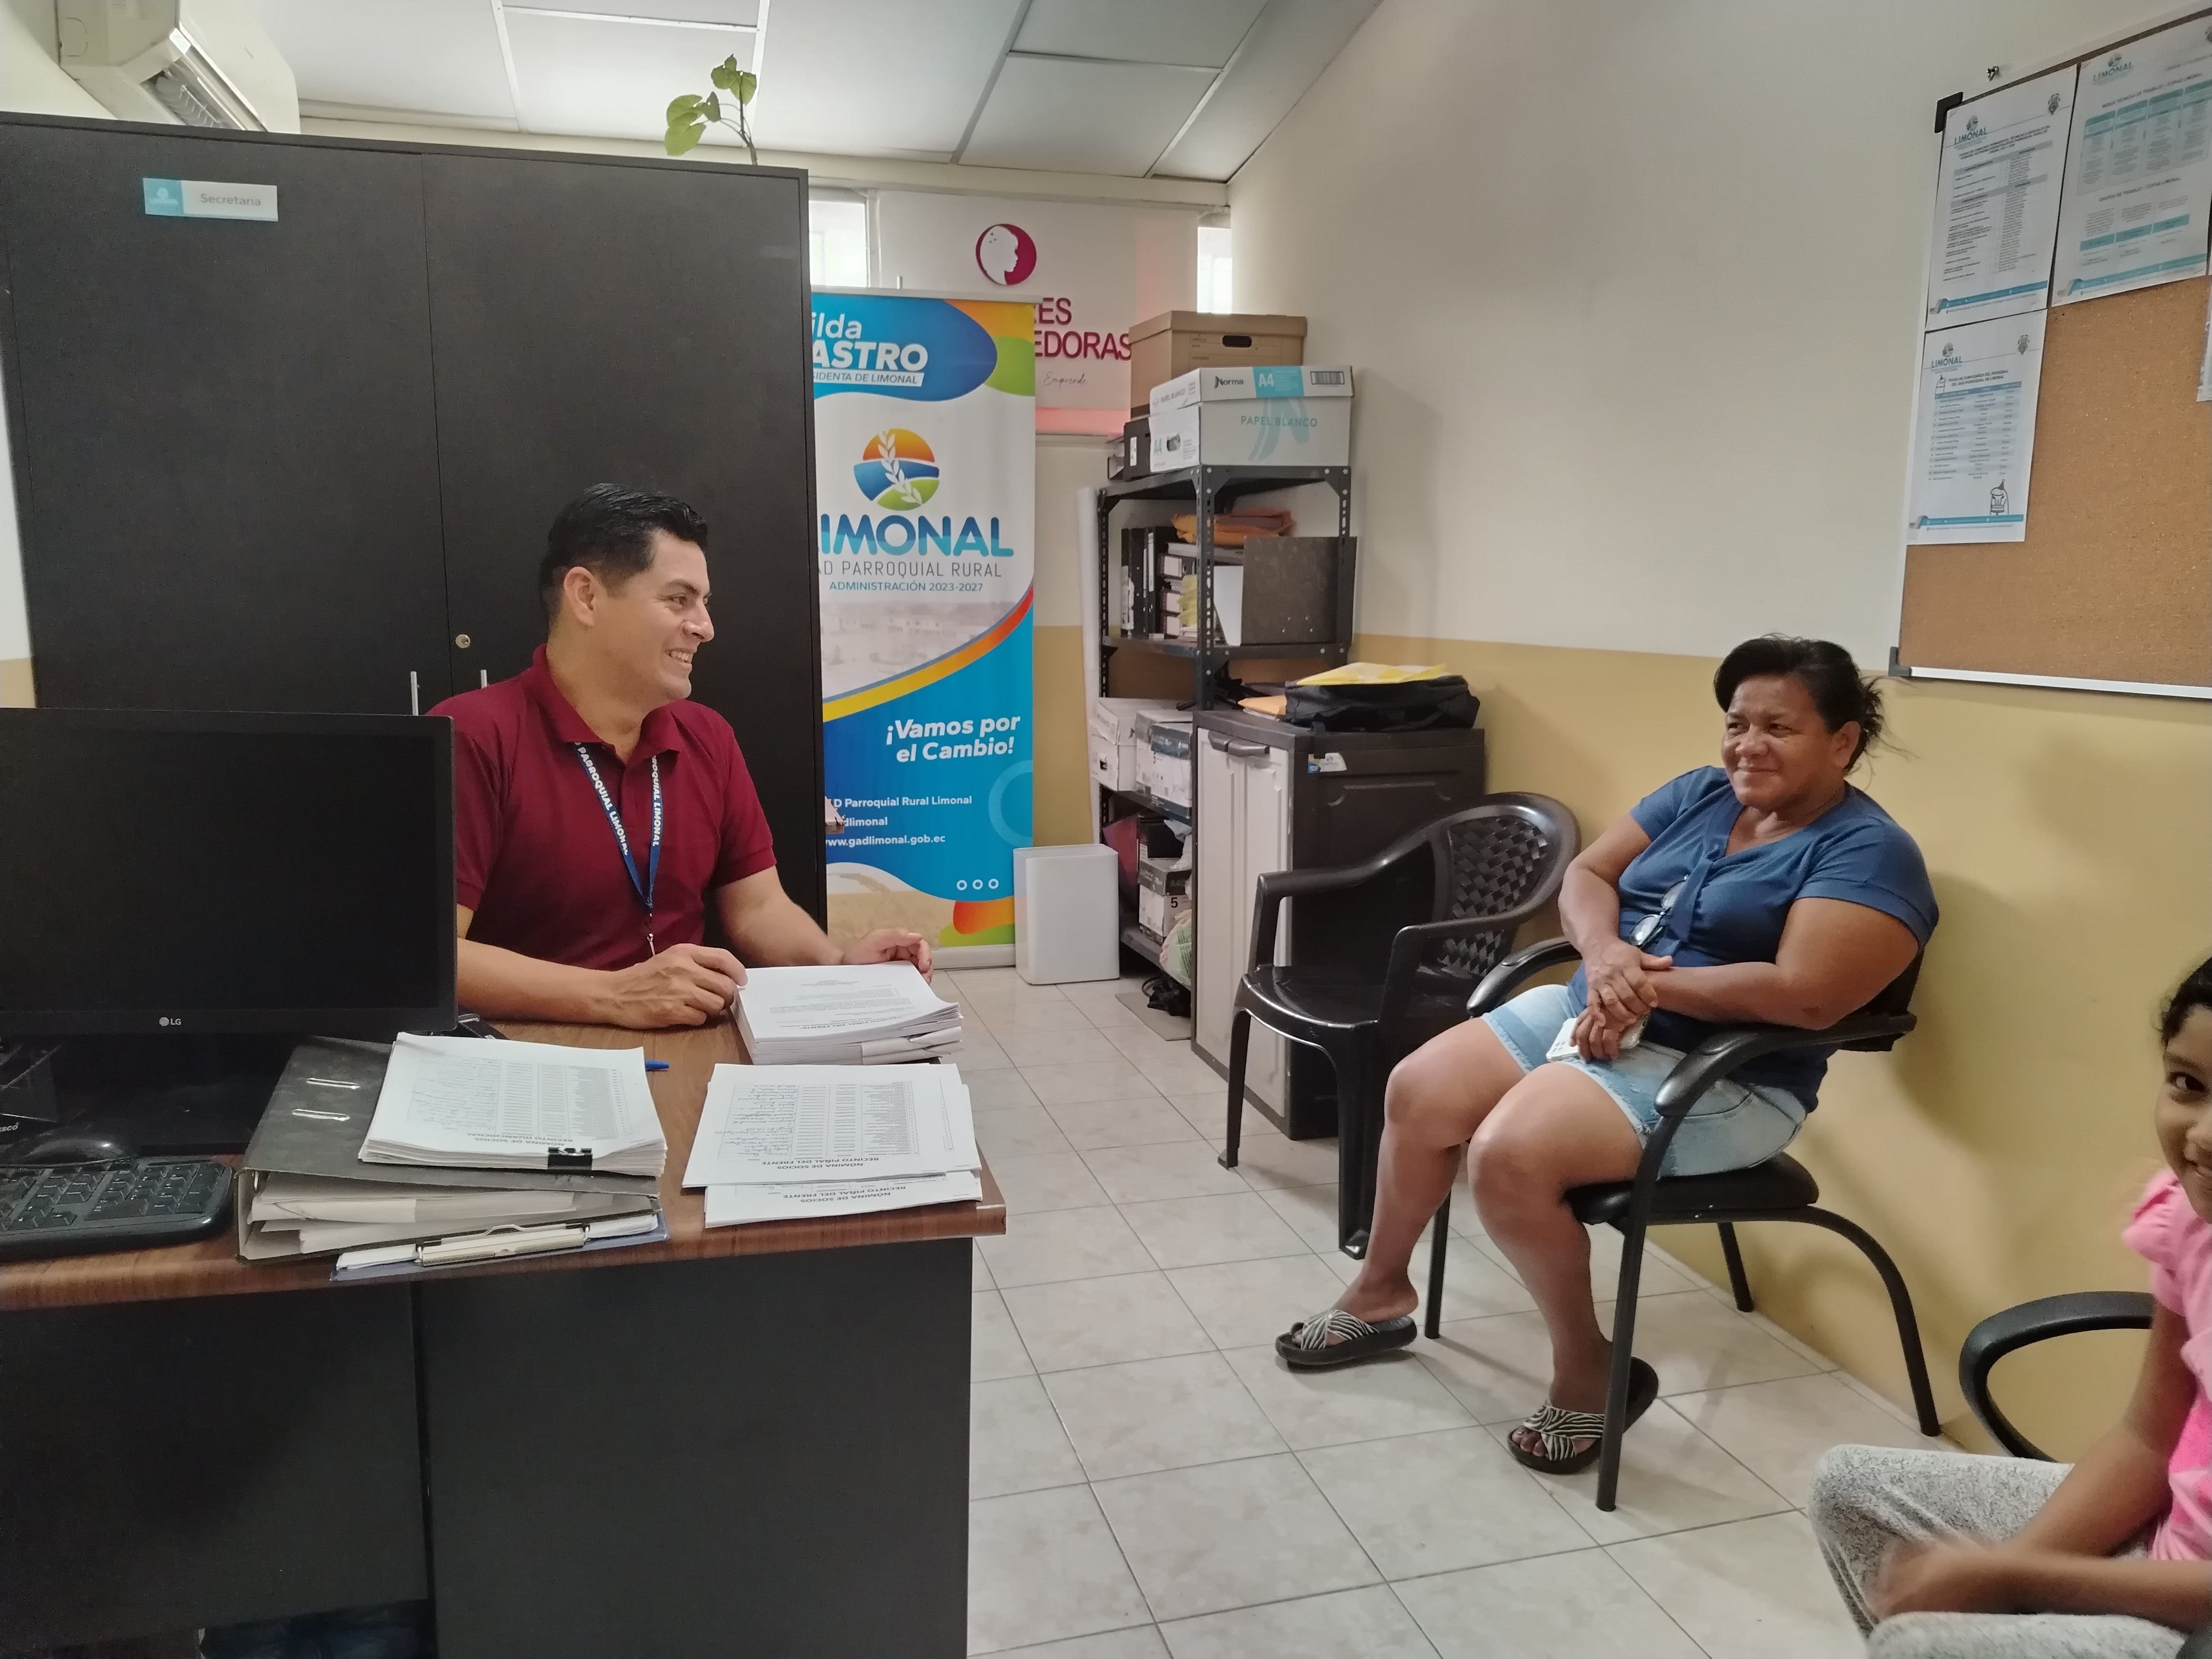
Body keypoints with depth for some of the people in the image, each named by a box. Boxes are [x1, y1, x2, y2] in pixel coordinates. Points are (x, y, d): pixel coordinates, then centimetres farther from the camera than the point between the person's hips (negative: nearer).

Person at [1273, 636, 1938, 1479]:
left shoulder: (1868, 852, -11)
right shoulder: (1699, 793, 10)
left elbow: (1805, 994, -25)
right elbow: (1585, 876, 8)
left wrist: (1650, 983, -18)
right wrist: (1607, 954, -13)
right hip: (1585, 1013, 8)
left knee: (1508, 1155, -28)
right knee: (1416, 1092, -3)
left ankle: (1588, 1369, -2)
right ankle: (1381, 1292, 21)